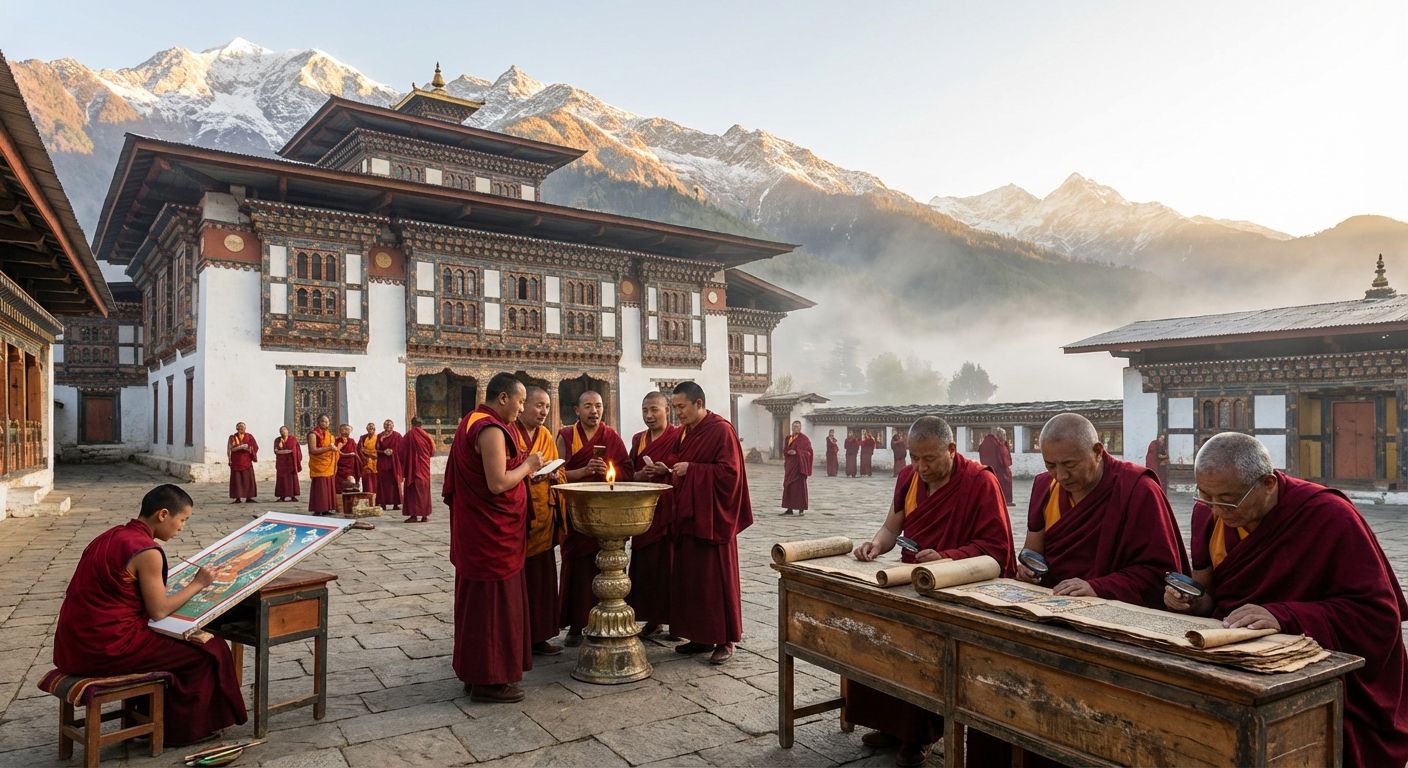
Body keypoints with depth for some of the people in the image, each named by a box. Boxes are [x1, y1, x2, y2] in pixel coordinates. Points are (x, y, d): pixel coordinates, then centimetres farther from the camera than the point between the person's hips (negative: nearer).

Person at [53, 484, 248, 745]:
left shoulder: (112, 536, 9)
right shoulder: (147, 551, -19)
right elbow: (158, 611, -14)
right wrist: (197, 583, -3)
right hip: (108, 649, -9)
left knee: (174, 642, 29)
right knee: (206, 651, 4)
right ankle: (186, 730, 21)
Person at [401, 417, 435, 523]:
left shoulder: (408, 436, -9)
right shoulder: (427, 436, -2)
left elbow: (400, 452, -3)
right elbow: (432, 451, 7)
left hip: (412, 467, -2)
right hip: (424, 467, 2)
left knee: (412, 490, 2)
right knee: (424, 490, 9)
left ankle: (414, 515, -3)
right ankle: (424, 515, 7)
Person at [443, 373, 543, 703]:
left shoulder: (471, 422, 12)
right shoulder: (491, 429, -20)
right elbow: (498, 484, -26)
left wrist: (521, 466, 12)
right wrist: (527, 466, -12)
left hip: (477, 532, 10)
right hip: (492, 533, -10)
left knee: (479, 600, 17)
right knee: (493, 602, -1)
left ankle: (476, 673, 27)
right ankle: (488, 680, 9)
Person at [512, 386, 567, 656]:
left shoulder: (546, 436, 13)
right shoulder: (508, 432, -7)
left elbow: (560, 473, 14)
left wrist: (555, 476, -8)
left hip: (542, 515, 6)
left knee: (541, 577, 8)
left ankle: (538, 636, 18)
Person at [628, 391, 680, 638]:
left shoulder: (679, 437, -3)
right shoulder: (638, 439, 14)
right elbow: (630, 473, 16)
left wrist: (667, 471, -20)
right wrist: (639, 475, -6)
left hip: (670, 509, -5)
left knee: (670, 563, -3)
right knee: (645, 564, 4)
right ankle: (653, 618, 16)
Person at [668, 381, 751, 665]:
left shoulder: (721, 430, -12)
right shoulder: (684, 431, 13)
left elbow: (729, 472, -18)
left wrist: (690, 470, -18)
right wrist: (671, 470, 2)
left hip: (712, 517, -8)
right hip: (687, 514, 8)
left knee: (715, 578, -1)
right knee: (689, 577, 9)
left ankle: (725, 640, 10)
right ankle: (700, 637, 20)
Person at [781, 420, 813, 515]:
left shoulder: (804, 439, -5)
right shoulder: (788, 438, 13)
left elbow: (808, 451, -9)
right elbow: (784, 450, 14)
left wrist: (796, 452, -20)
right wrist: (788, 452, -9)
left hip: (799, 465, -6)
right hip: (789, 465, 6)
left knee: (800, 486, -5)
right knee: (788, 486, 5)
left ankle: (802, 509, 0)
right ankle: (789, 508, 11)